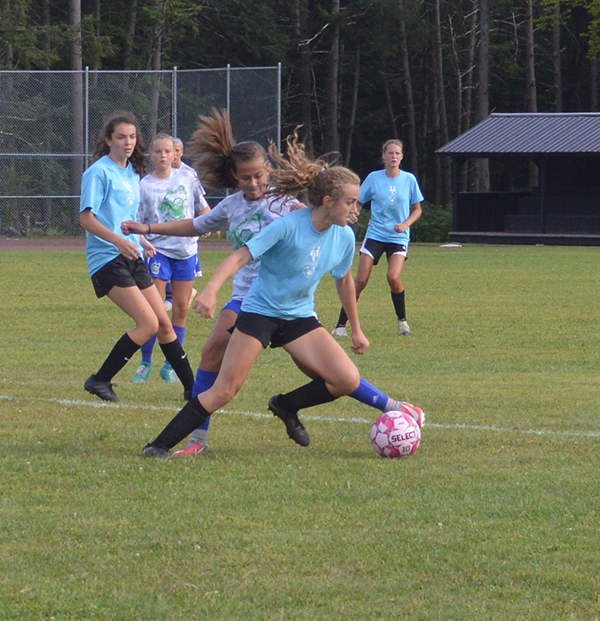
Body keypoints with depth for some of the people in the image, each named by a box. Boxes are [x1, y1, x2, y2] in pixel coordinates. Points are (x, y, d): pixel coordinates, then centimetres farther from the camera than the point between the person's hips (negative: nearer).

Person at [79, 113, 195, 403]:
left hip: (133, 258, 8)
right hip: (108, 259, -8)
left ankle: (192, 388, 17)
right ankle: (100, 380, -7)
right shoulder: (98, 172, -10)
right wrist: (119, 241, -29)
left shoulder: (133, 173, 14)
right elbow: (86, 217, -17)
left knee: (164, 323, 8)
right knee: (148, 323, -16)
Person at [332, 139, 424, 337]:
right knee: (361, 280, -8)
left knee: (393, 277, -20)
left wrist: (406, 224, -9)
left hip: (398, 237, 0)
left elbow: (417, 210, 9)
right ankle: (341, 325, 0)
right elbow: (357, 203, 6)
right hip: (375, 234, 0)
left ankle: (402, 320, 3)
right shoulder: (374, 178, -1)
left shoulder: (409, 180, 1)